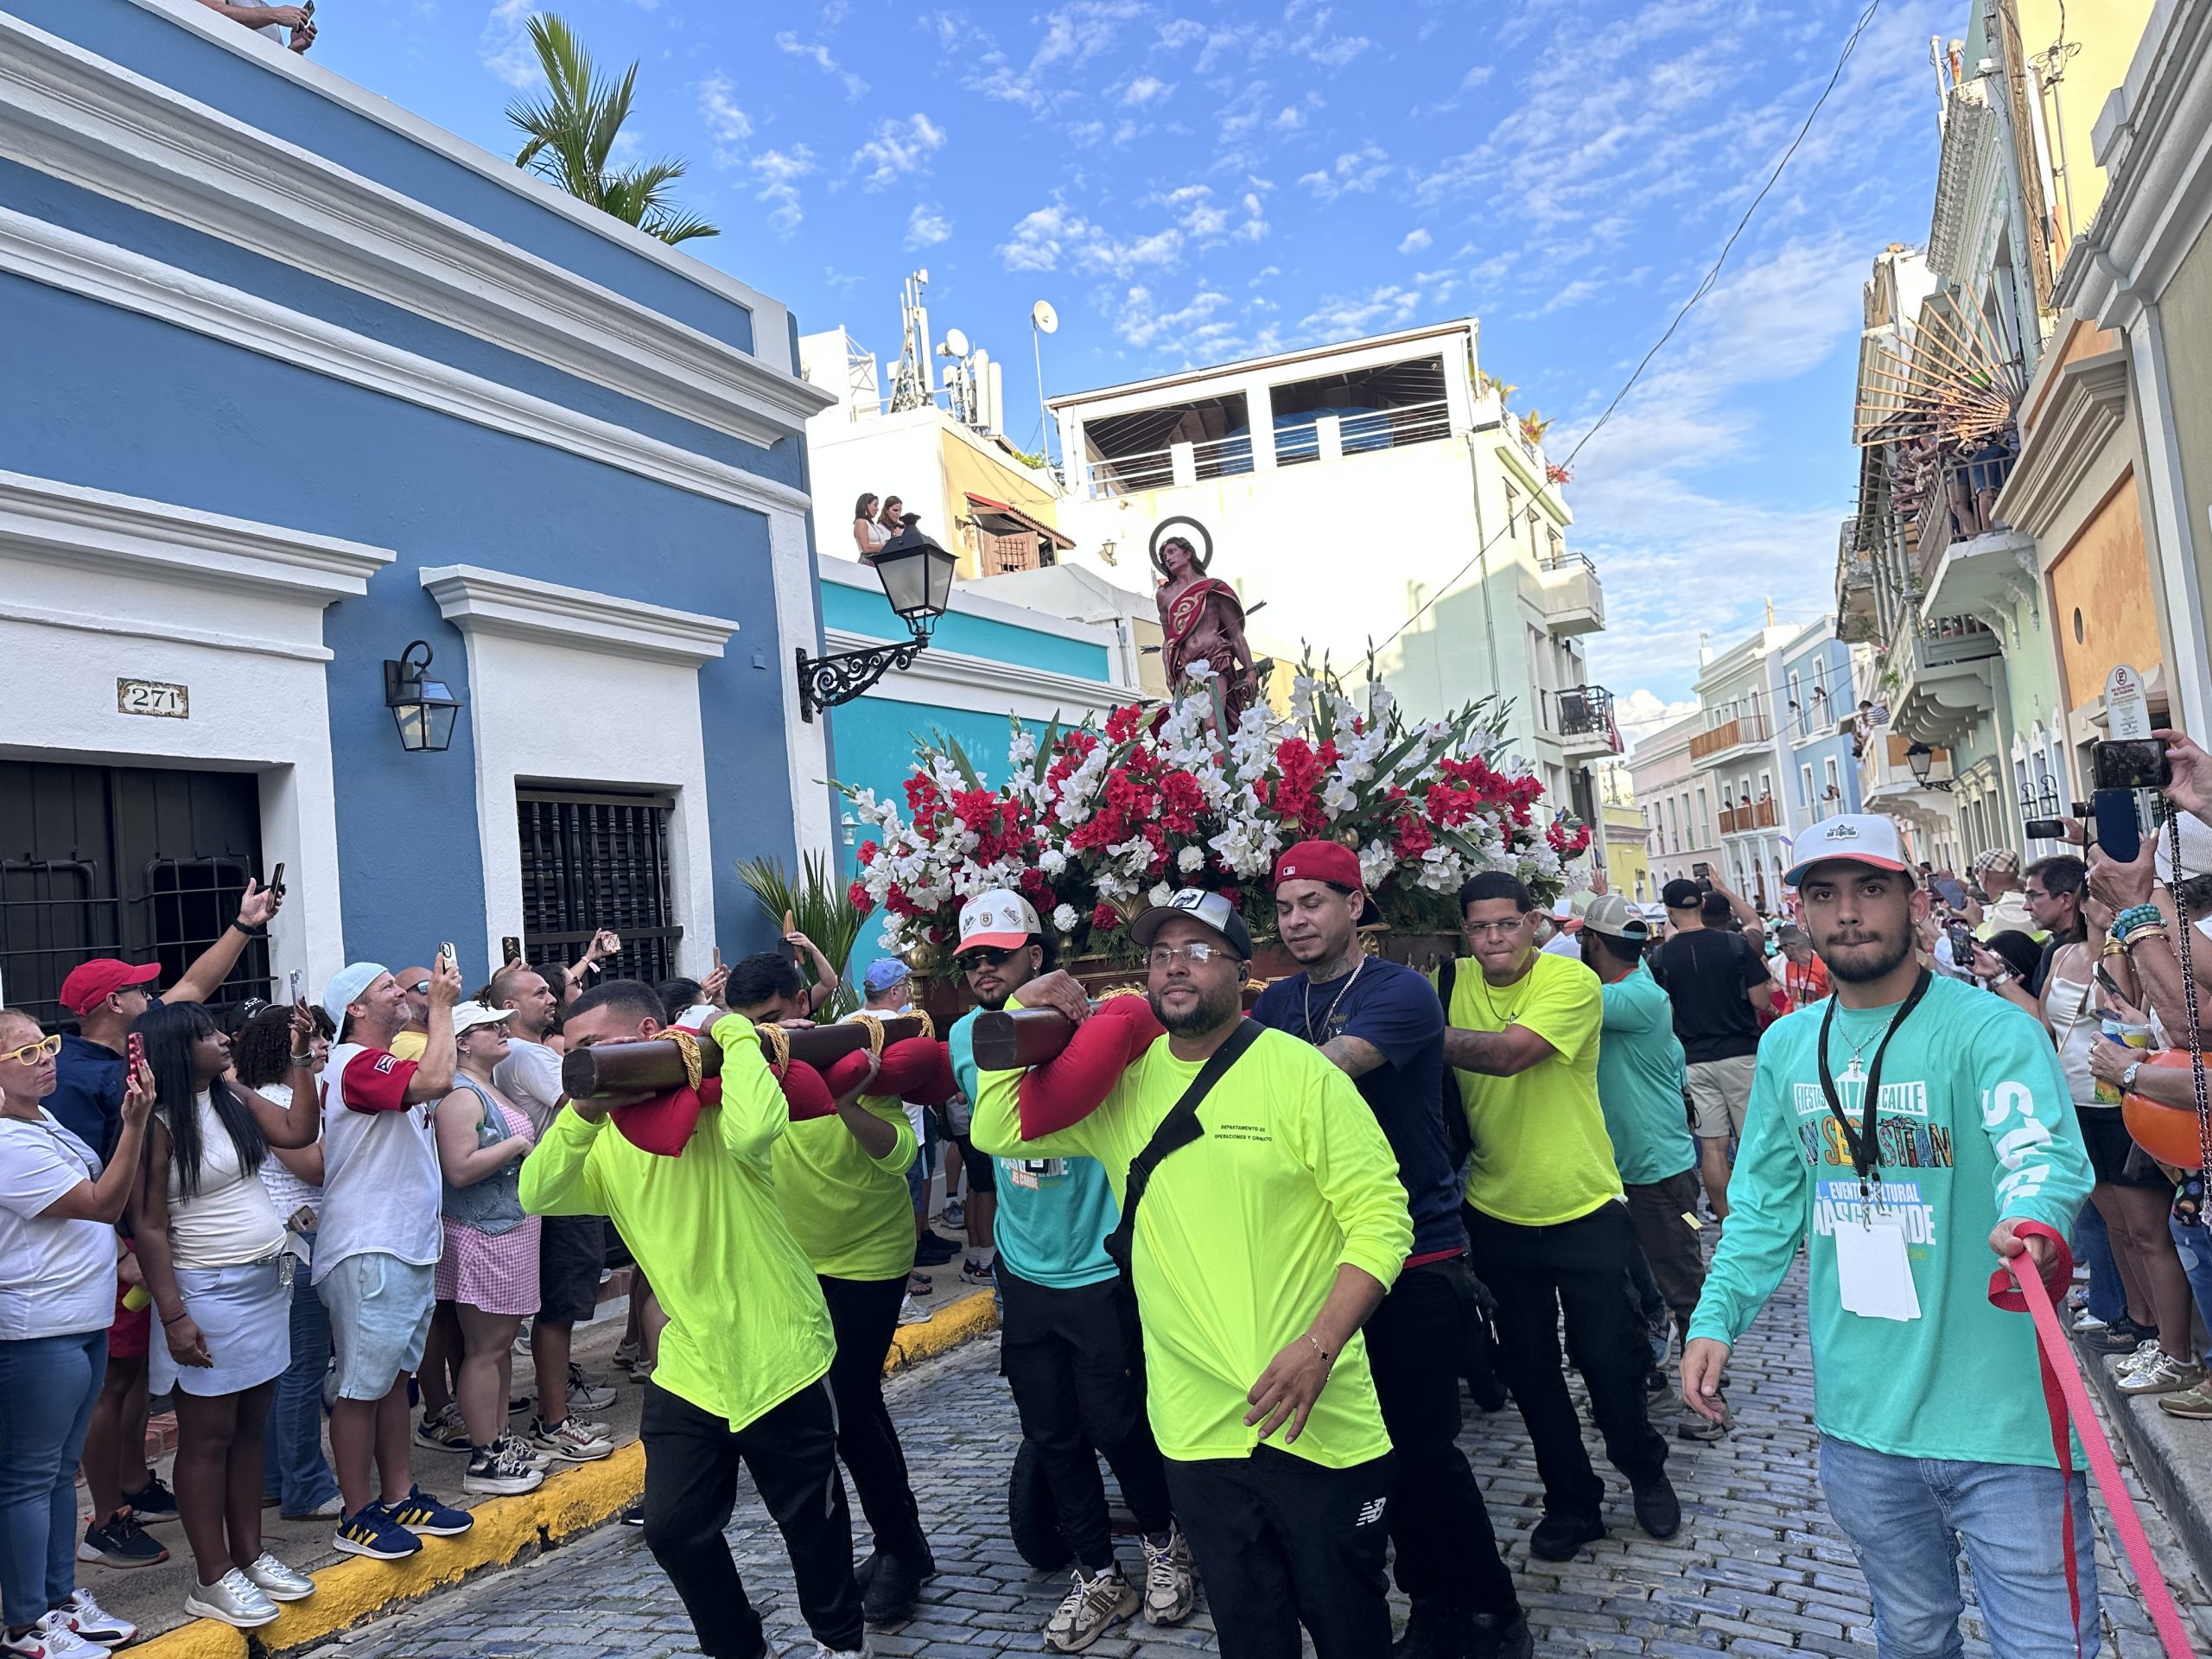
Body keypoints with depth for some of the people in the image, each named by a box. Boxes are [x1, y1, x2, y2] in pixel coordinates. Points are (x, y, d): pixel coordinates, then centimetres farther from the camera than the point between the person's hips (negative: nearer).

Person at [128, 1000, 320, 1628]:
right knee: (208, 1437, 3)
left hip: (265, 1285, 7)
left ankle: (250, 1555, 24)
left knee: (250, 1428, 14)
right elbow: (149, 1227, -16)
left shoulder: (232, 1098, 6)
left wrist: (302, 1057, 0)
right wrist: (173, 1316, -18)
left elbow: (298, 1131, 4)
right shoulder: (157, 1122, -15)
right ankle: (213, 1579, 12)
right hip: (208, 1294, -7)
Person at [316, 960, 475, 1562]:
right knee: (362, 1387, 0)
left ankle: (400, 1497, 23)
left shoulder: (389, 1064, 16)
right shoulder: (356, 1064, -17)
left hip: (409, 1248, 10)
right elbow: (437, 1081, -33)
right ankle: (357, 1516, 9)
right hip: (369, 1253, -10)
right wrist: (441, 1004, -22)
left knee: (394, 1377, 15)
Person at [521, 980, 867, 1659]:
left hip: (778, 1361, -5)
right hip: (689, 1369, 6)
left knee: (812, 1524, 13)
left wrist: (734, 1035, -28)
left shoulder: (715, 1104, -16)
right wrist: (580, 1116, -25)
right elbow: (536, 1199, -12)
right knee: (672, 1529, 11)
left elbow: (756, 1128, -41)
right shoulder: (607, 1143, 3)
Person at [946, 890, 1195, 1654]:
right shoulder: (966, 1035, 1)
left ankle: (1164, 1541, 32)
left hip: (1100, 1270, -5)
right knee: (1052, 1435, 12)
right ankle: (1099, 1577, 30)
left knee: (1116, 1425, 4)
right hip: (1024, 1272, 5)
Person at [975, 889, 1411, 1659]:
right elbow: (997, 1132, 5)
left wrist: (1318, 1347, -23)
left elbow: (1382, 1216, -13)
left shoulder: (1301, 1071, -11)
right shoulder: (1121, 1079, 3)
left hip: (1318, 1422, -3)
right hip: (1196, 1429, 4)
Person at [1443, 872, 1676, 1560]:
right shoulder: (1453, 986, -2)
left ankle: (1646, 1473, 37)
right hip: (1496, 1214, 4)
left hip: (1583, 1210, -3)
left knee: (1609, 1357, 7)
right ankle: (1571, 1500, 31)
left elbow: (1509, 1052, -31)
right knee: (1528, 1367, 12)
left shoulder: (1572, 981, -16)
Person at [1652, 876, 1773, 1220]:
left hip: (1694, 1059, 1)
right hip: (1740, 1054, -1)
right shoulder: (1736, 945, -6)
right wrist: (1765, 976, 14)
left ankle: (1726, 1220, 8)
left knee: (1712, 1145, 5)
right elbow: (1761, 1001, -7)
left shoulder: (1662, 957, -3)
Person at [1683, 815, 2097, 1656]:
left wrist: (2035, 1221, -52)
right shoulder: (1788, 1046, 4)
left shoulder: (1989, 1028, -13)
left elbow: (2042, 1149, -31)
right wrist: (1716, 1319, 2)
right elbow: (1765, 1204, 12)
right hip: (1859, 1421, 5)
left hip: (2002, 1424, -5)